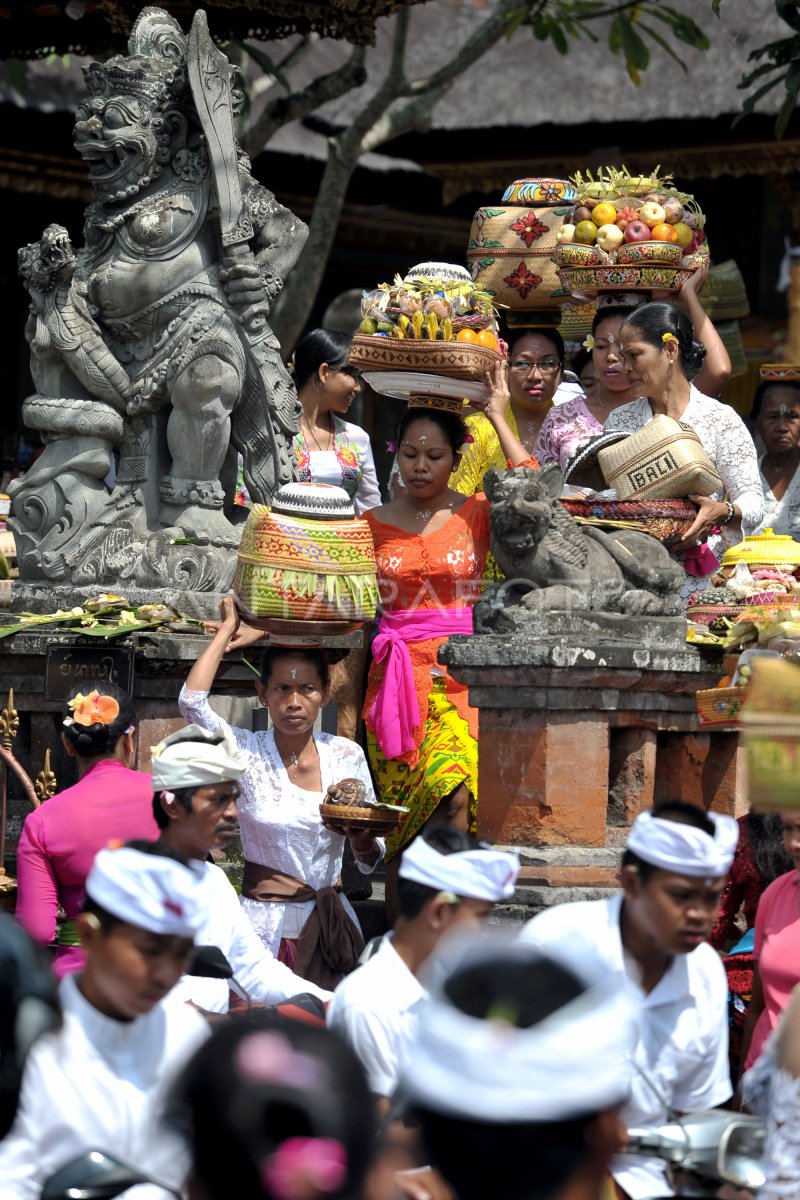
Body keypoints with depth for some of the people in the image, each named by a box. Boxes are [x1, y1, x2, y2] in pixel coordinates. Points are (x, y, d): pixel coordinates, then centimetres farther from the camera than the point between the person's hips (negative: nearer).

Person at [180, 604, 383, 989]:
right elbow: (191, 701, -22)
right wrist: (227, 631, -8)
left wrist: (361, 837, -15)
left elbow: (369, 862, 9)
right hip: (266, 924, -3)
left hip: (333, 927, 3)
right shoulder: (247, 752, -3)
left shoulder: (346, 755, 4)